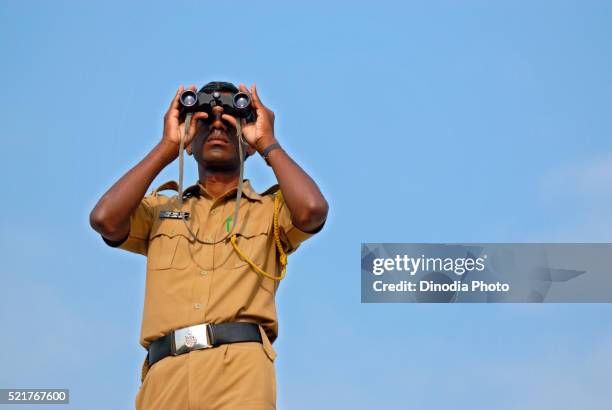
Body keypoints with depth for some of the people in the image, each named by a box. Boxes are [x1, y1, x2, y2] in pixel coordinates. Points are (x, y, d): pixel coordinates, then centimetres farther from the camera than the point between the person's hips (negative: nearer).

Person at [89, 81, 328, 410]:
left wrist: (268, 142, 8)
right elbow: (104, 220, 4)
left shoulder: (270, 209, 19)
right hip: (166, 373, 2)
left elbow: (312, 210, -4)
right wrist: (167, 147, 11)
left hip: (239, 368, -1)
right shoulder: (160, 209, 24)